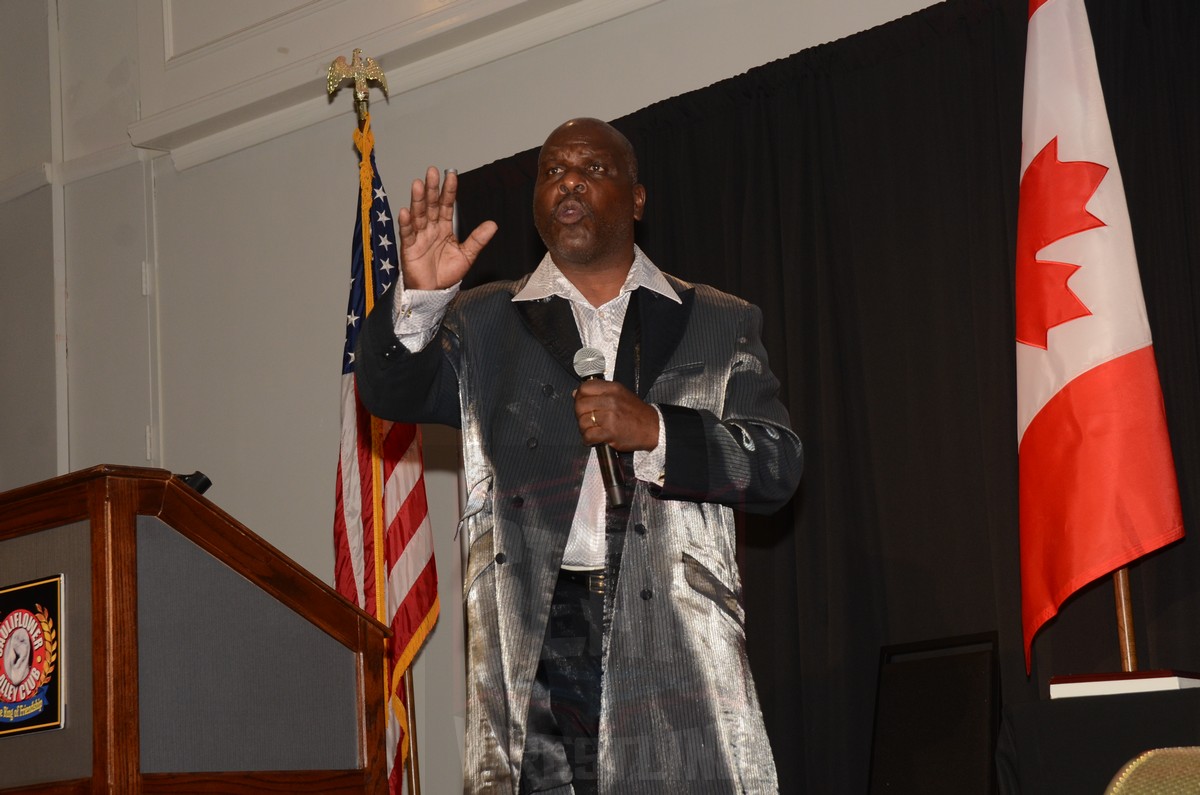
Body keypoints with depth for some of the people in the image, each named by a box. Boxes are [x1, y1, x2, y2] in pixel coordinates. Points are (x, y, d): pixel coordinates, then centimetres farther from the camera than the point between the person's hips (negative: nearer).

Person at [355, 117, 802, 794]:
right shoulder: (482, 324, 18)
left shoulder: (720, 325, 15)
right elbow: (391, 393, 5)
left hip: (676, 634, 0)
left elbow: (778, 466, 7)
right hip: (534, 631, 0)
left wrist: (655, 431, -8)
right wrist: (421, 296, -14)